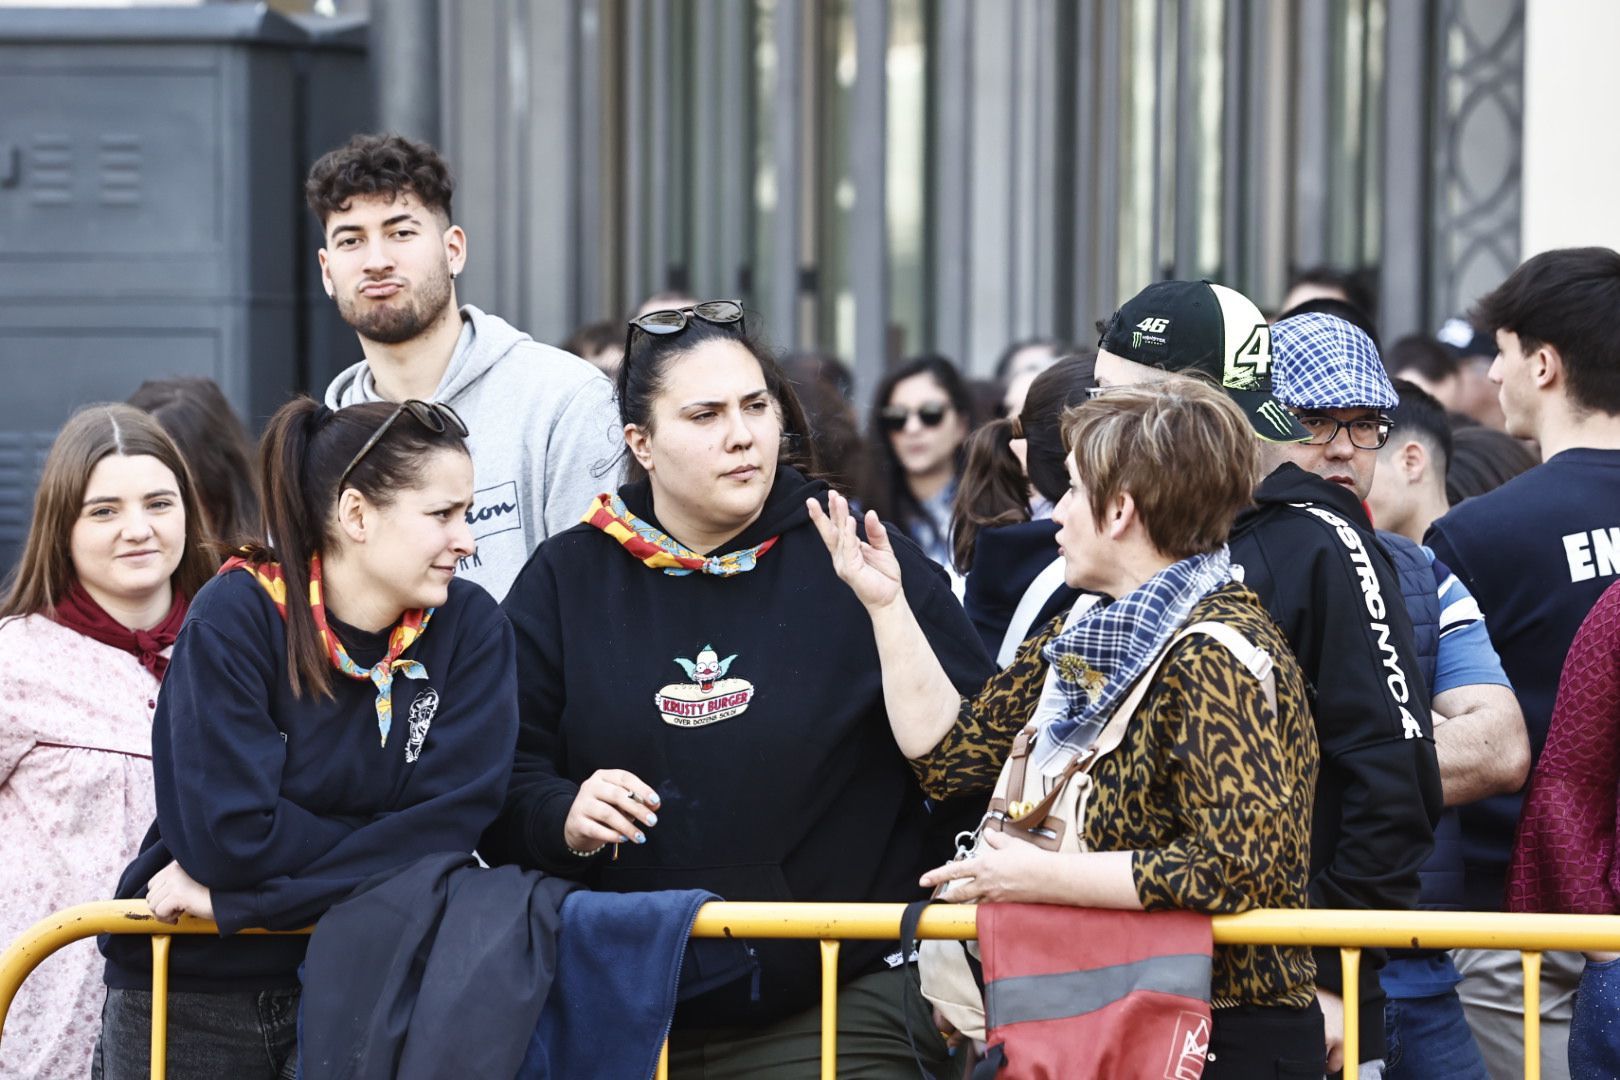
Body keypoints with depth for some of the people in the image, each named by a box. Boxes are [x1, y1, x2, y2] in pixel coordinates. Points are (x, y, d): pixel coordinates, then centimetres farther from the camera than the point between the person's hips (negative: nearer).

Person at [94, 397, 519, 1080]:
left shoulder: (471, 629, -5)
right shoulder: (236, 613, -13)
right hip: (190, 997, -2)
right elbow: (226, 830, -22)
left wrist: (236, 895, -19)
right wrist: (390, 850, -14)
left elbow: (453, 819, -16)